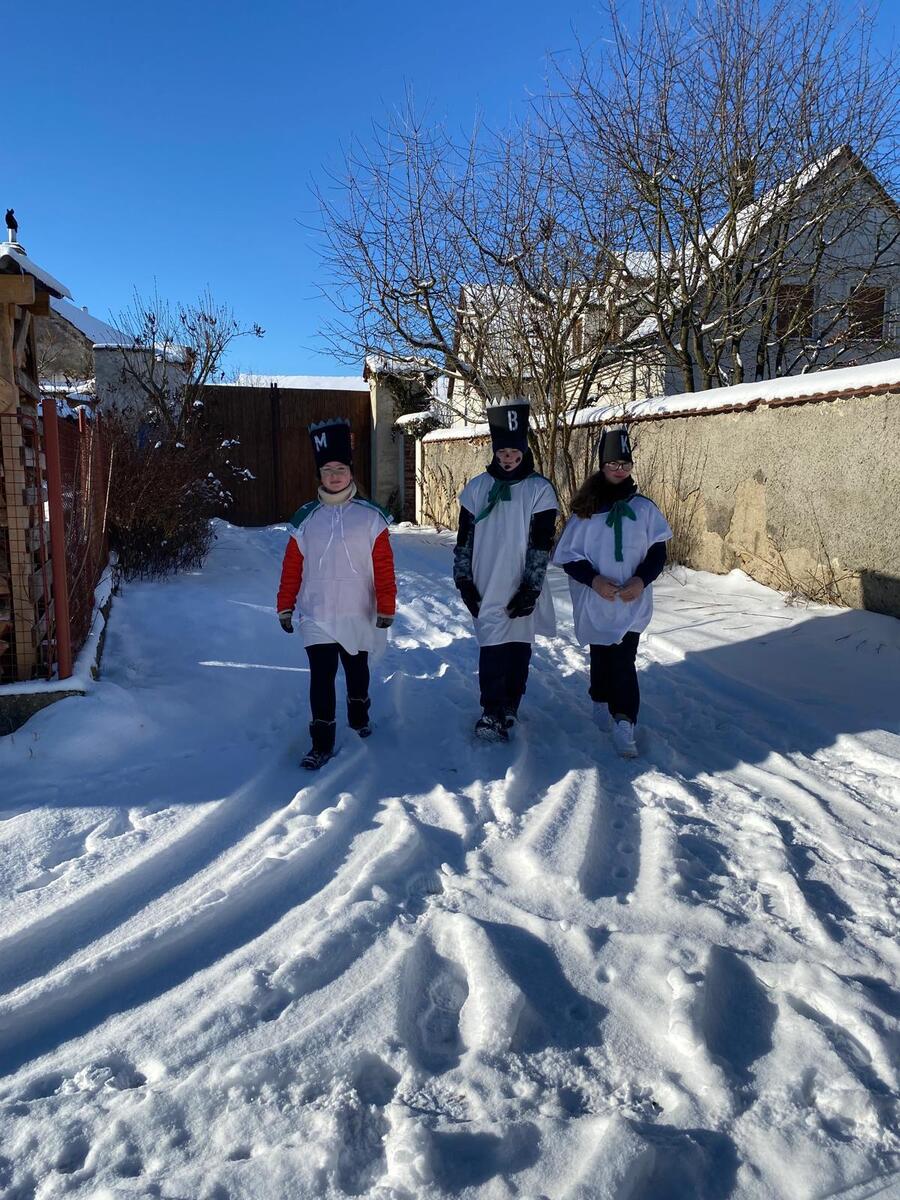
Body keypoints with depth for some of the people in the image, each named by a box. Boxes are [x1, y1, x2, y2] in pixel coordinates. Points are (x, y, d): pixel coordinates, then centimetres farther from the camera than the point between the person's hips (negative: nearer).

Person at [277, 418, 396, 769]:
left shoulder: (370, 517, -5)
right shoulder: (305, 519, 1)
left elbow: (384, 567, -6)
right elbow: (292, 567, 3)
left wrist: (386, 607, -9)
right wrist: (285, 607, 2)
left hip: (358, 615, 0)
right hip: (316, 616, 0)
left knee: (357, 670, 19)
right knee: (321, 677, -5)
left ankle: (359, 715, 43)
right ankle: (321, 743, 4)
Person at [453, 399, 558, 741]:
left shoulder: (540, 489, -3)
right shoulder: (477, 488, 3)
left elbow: (542, 544, -6)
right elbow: (464, 538, 6)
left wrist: (531, 588, -11)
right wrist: (464, 581, 1)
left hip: (521, 591, -1)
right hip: (486, 589, 1)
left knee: (519, 649, 8)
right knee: (492, 649, -2)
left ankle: (509, 705, 23)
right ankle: (493, 711, 4)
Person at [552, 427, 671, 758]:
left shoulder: (643, 507, 0)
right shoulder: (585, 509, -2)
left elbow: (658, 552, 4)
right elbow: (569, 556, 0)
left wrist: (641, 580, -14)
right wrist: (594, 579, -16)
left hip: (632, 603, -1)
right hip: (594, 603, 1)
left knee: (623, 659, -9)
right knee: (601, 657, 13)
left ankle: (623, 725, -6)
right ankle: (601, 703, 36)